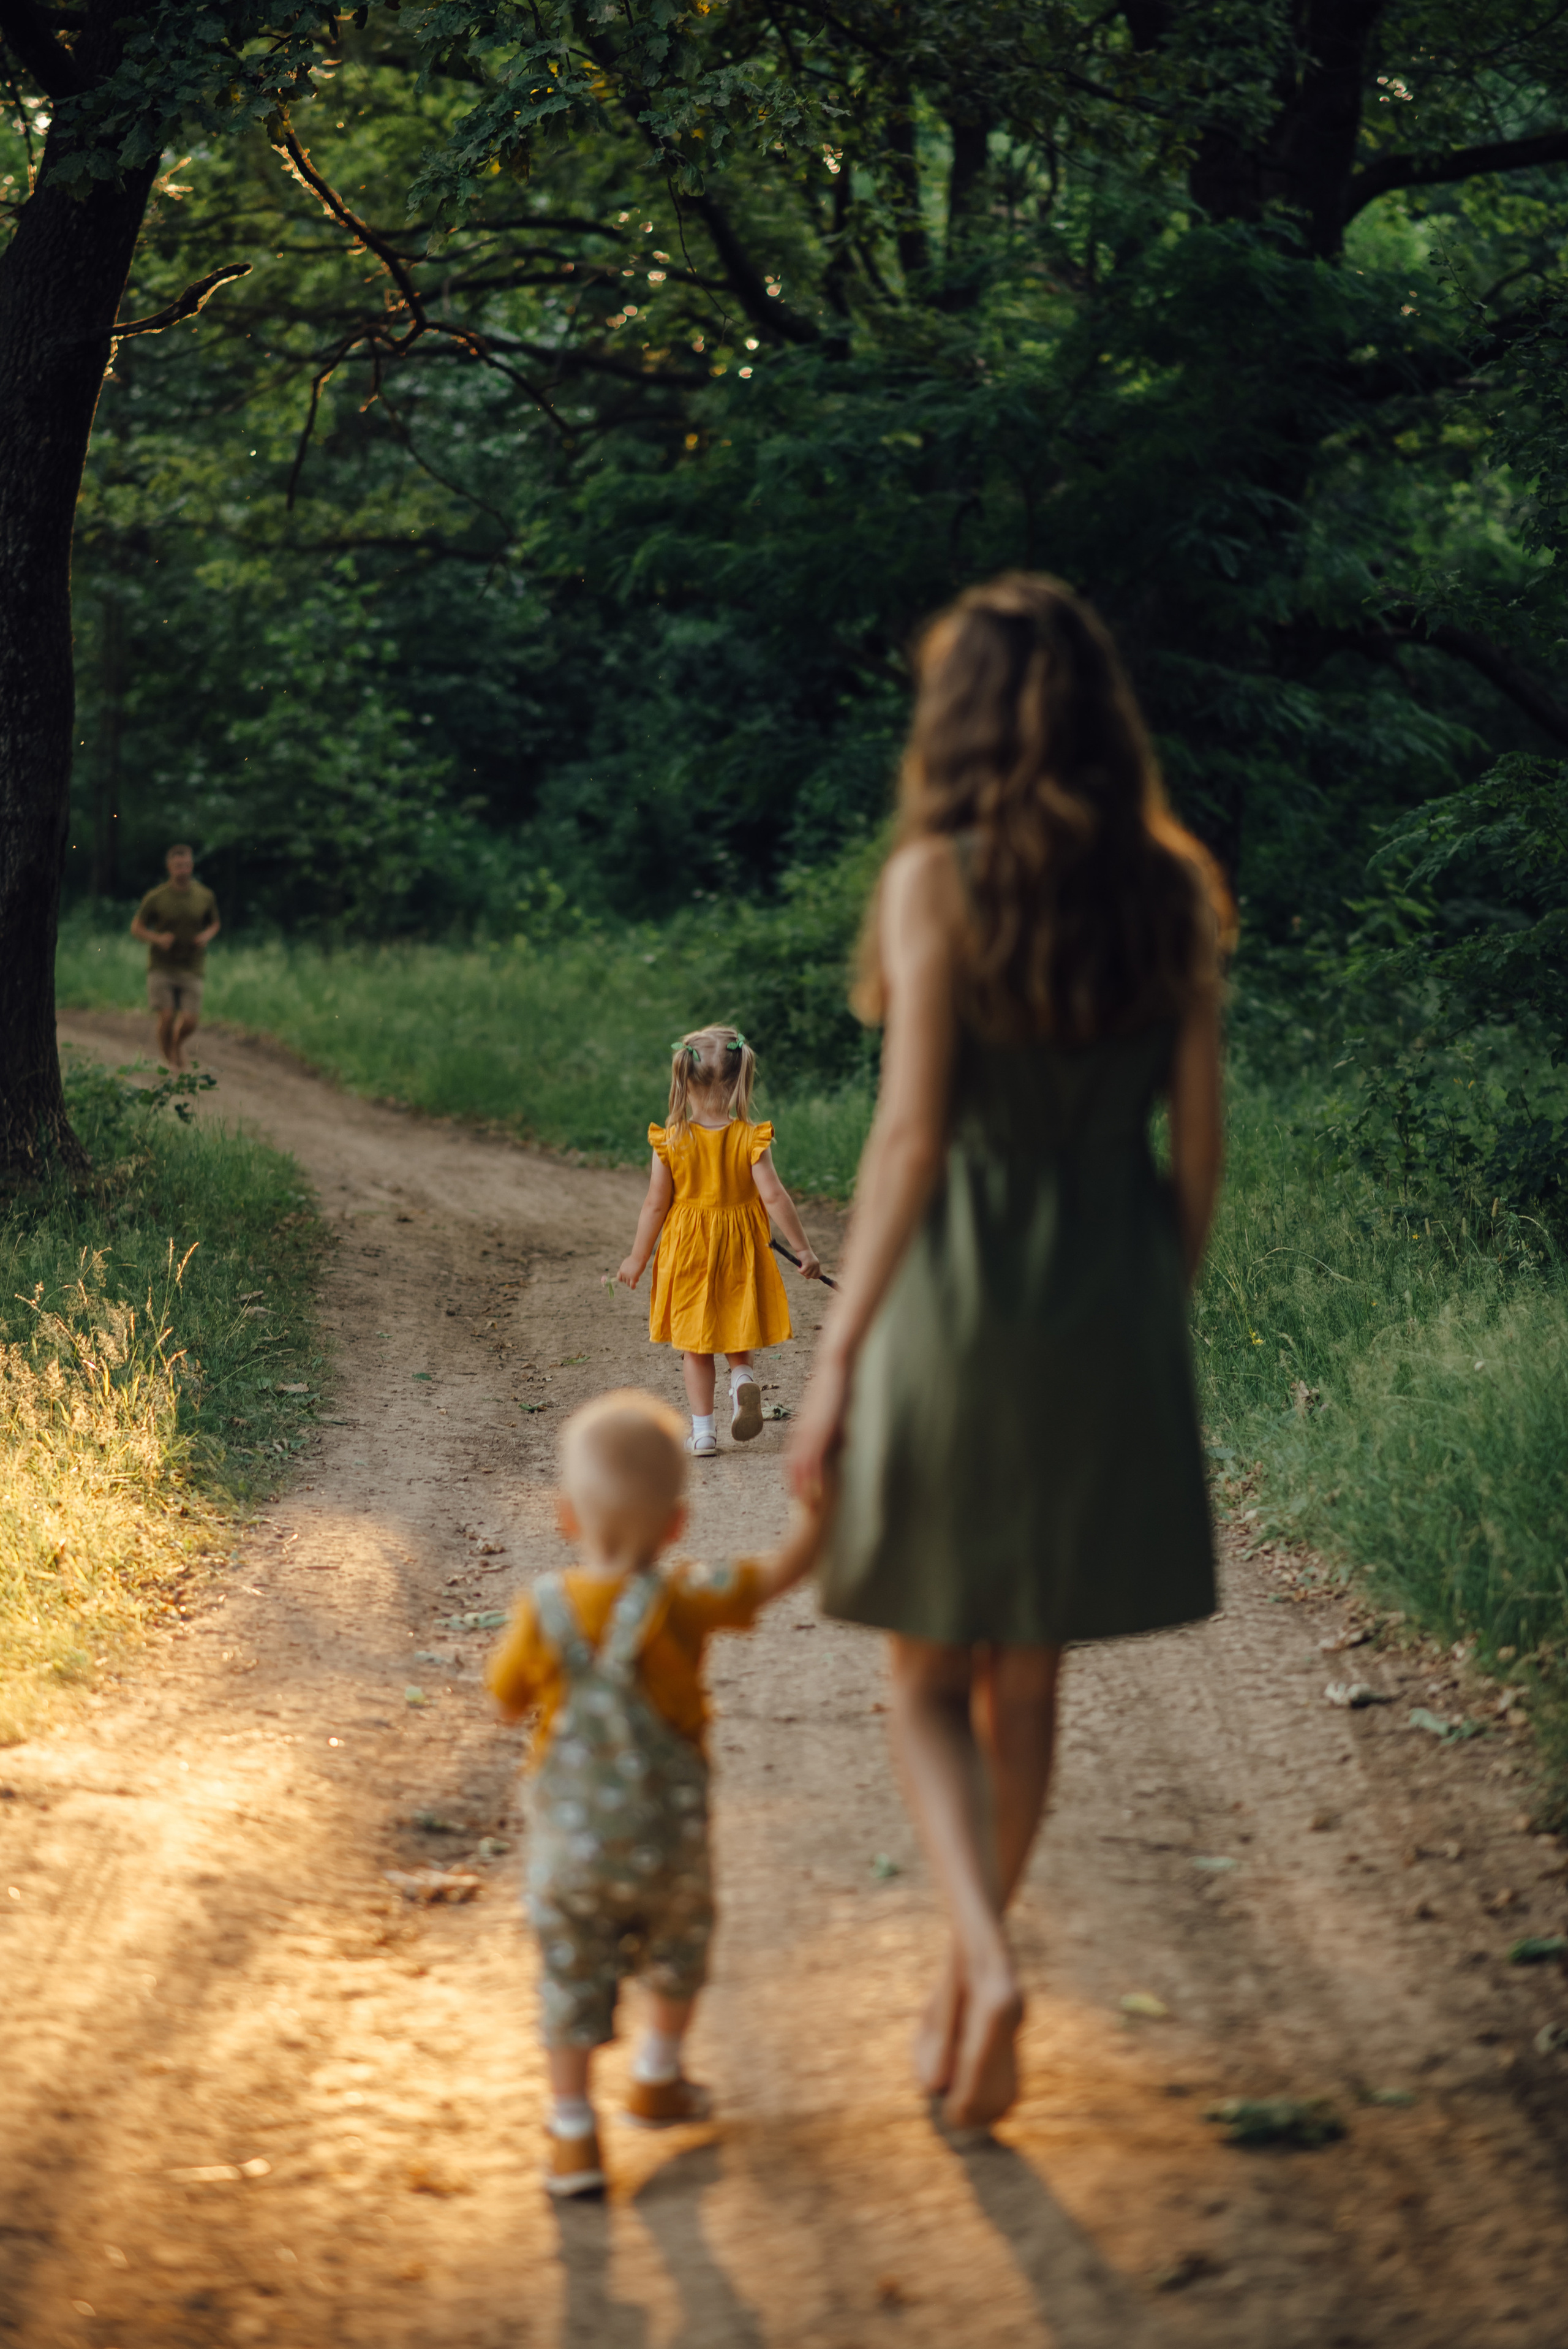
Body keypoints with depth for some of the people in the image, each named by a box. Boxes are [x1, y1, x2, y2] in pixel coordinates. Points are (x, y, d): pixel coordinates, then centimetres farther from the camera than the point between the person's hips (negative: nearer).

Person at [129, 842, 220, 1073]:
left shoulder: (205, 897, 2)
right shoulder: (156, 897, -6)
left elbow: (215, 923, 19)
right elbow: (136, 927, 2)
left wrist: (208, 935, -4)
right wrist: (157, 938, -16)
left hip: (191, 967, 2)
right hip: (161, 967, -2)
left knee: (189, 1023, -4)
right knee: (166, 1017, -13)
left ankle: (178, 1045, 31)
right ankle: (167, 1060, 11)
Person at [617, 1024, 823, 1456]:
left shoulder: (671, 1141, -10)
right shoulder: (750, 1139, -11)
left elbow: (655, 1205, -6)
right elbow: (774, 1197, -15)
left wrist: (637, 1258, 5)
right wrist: (803, 1249, -8)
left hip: (688, 1253, 0)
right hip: (739, 1255, 0)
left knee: (695, 1345, 11)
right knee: (736, 1335, 18)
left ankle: (702, 1431, 10)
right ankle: (743, 1378, -12)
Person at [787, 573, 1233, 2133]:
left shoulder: (938, 877, -10)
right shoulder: (1173, 891, 3)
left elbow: (910, 1134, -15)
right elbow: (1199, 1142, 4)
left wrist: (834, 1358, -10)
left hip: (958, 1301, -4)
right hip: (1110, 1310, 4)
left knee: (931, 1673, 11)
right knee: (1026, 1677, 16)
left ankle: (988, 1965, -11)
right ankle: (960, 1995, 26)